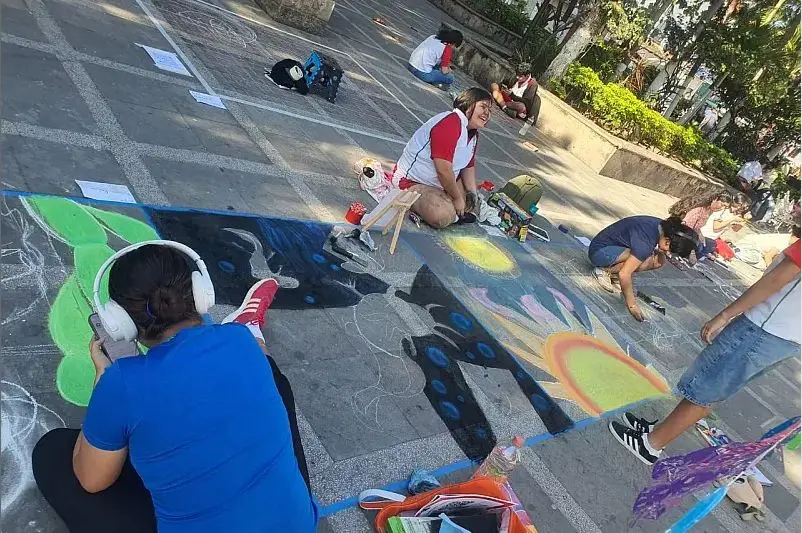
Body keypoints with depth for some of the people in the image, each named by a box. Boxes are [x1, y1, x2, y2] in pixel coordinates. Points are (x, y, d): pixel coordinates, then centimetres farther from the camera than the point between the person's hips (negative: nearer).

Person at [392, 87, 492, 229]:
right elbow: (443, 170, -30)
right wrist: (457, 198, -19)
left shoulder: (473, 133, 6)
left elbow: (469, 165, 12)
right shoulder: (449, 124, -26)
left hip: (441, 183, 10)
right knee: (444, 217, -31)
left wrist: (472, 194, -2)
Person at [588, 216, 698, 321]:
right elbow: (624, 274, -34)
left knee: (659, 260, -6)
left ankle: (614, 273, 0)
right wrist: (631, 305, -26)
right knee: (647, 261, -30)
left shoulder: (662, 226, -8)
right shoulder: (646, 242, -34)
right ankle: (604, 271, -13)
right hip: (599, 250, -9)